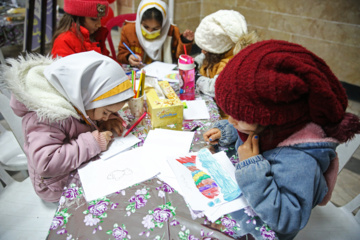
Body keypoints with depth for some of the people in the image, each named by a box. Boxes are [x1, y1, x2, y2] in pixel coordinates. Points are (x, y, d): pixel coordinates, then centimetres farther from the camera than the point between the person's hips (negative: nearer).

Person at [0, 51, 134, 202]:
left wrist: (106, 122, -12)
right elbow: (45, 164, -38)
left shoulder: (76, 101, -9)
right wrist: (92, 143, -34)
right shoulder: (46, 118, -32)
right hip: (62, 188, -7)